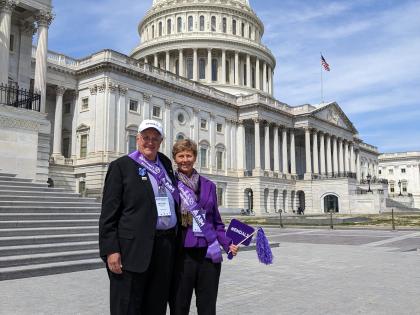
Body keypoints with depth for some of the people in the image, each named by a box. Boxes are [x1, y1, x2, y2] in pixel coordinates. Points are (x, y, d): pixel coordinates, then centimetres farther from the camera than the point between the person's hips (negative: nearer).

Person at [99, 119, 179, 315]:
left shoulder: (166, 163, 15)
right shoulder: (121, 166, -1)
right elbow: (109, 212, -6)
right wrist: (111, 250, -14)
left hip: (166, 247, 5)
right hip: (133, 249, -5)